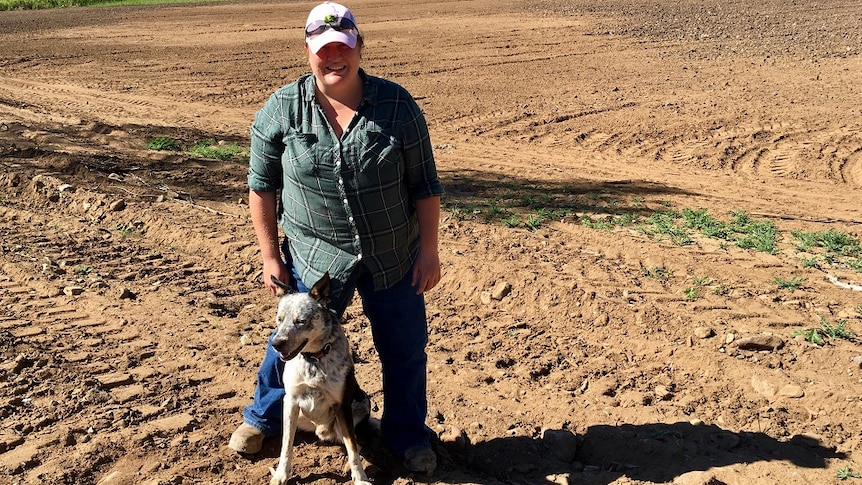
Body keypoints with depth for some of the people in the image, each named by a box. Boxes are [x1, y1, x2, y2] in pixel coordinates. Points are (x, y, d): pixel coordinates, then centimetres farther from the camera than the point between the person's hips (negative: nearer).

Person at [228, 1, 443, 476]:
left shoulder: (398, 105, -10)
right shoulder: (280, 110, -8)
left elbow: (424, 185, -4)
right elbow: (262, 186, 0)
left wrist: (429, 251, -4)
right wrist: (270, 254, 0)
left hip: (394, 257, 1)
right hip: (316, 258, 0)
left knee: (405, 350, 11)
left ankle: (407, 435, 36)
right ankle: (263, 417, 43)